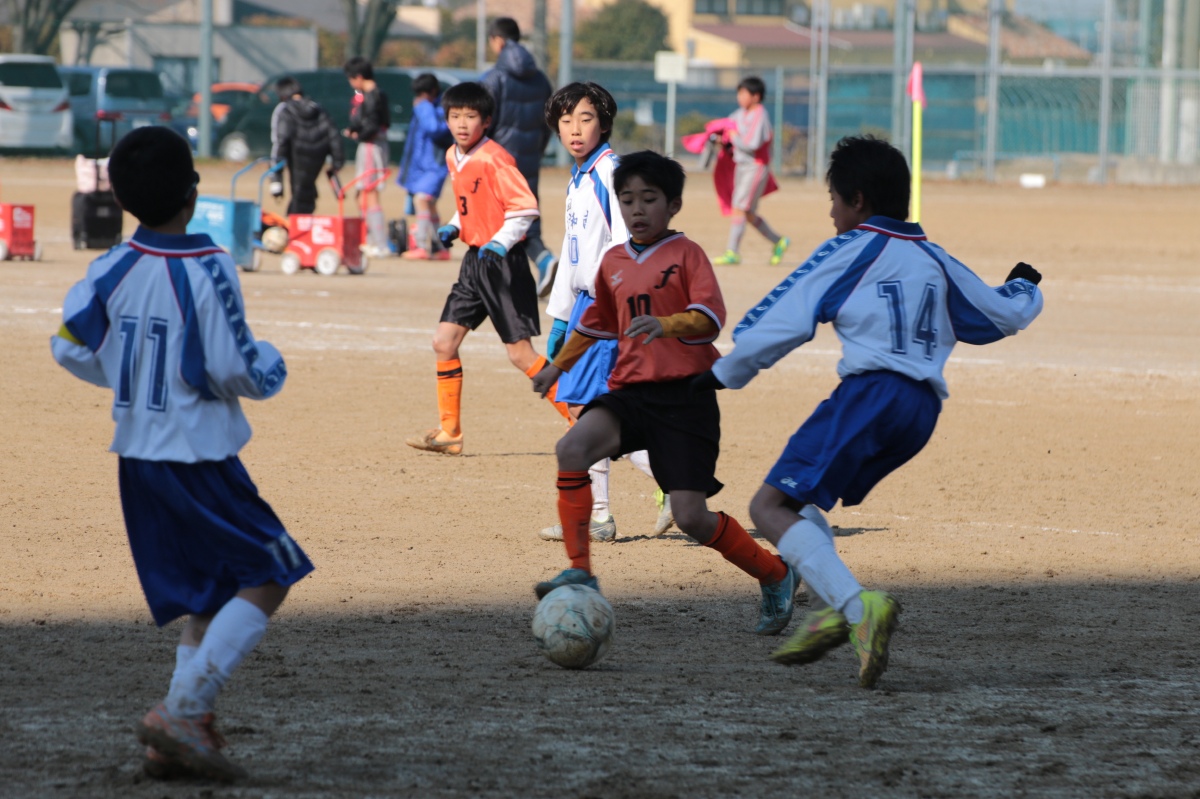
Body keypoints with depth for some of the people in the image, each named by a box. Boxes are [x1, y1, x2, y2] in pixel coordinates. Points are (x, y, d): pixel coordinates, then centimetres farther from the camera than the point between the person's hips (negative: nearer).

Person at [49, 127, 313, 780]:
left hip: (136, 454, 7)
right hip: (198, 458, -7)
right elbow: (233, 371, -17)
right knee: (267, 579, 0)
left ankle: (186, 730, 6)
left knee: (205, 597, 17)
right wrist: (269, 365, 5)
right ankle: (180, 711, -12)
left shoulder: (113, 268, 1)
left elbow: (71, 348, 5)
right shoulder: (207, 271, -17)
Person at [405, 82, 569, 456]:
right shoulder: (453, 158, 10)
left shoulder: (494, 159, -16)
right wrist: (453, 227, 6)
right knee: (444, 341, 4)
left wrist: (500, 243, -24)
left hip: (503, 263, -8)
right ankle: (449, 432, 10)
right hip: (474, 261, 8)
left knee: (520, 352, -8)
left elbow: (526, 207, -17)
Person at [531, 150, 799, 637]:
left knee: (691, 516, -10)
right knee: (571, 448, -25)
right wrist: (559, 365, 38)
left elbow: (710, 316, -16)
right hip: (630, 391, 5)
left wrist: (666, 324, -33)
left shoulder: (686, 254, -1)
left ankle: (776, 578, 14)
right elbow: (598, 321, 34)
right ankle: (580, 573, -21)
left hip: (685, 395, -5)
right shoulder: (613, 263, 16)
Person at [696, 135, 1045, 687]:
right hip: (924, 407, 8)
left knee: (770, 507, -11)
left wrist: (723, 375, 12)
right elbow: (1005, 315, 31)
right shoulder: (935, 261, 22)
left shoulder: (849, 252, 5)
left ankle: (857, 604, -33)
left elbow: (781, 322, 1)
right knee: (799, 497, 22)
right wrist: (1025, 287, 55)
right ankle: (833, 609, 0)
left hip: (871, 392, -8)